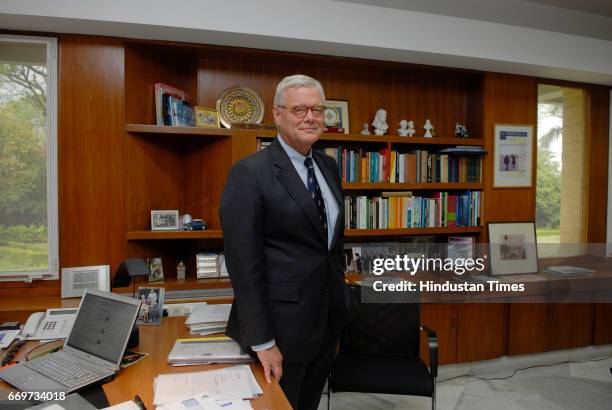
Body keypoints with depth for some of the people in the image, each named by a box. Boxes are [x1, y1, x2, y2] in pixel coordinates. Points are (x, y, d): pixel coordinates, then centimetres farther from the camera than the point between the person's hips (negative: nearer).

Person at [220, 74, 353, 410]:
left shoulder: (328, 166, 6)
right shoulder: (250, 173, -17)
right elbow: (244, 263, -18)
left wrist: (340, 296, 15)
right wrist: (262, 341, -16)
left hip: (329, 319, 7)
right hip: (283, 324, -6)